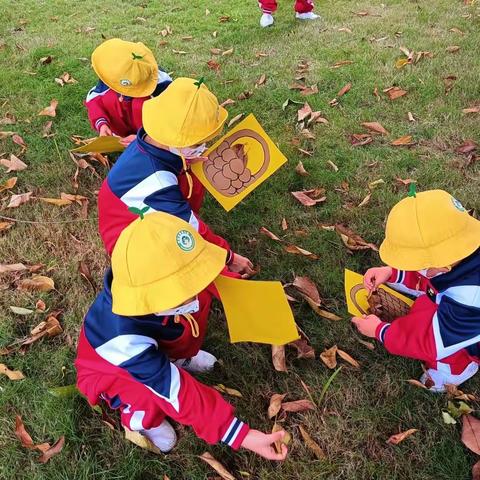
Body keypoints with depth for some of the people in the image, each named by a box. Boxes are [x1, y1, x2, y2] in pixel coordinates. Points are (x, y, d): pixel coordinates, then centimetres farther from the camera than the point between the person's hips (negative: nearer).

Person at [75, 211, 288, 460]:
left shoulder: (164, 274, -36)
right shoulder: (127, 340, -48)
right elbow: (178, 393, -40)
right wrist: (240, 434, -39)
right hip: (112, 368, -5)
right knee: (153, 401, -35)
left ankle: (177, 358, 15)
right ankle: (138, 418, 5)